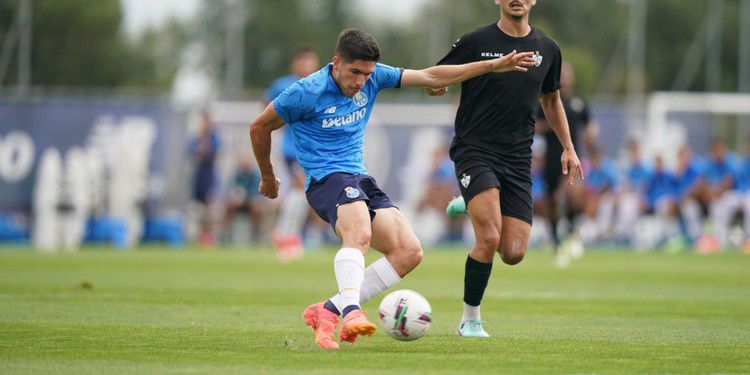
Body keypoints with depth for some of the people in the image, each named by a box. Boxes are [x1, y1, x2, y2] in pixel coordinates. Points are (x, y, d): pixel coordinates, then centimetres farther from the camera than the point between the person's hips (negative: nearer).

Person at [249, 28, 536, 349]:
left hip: (359, 179, 7)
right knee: (359, 234, -38)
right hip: (326, 179, -7)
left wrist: (495, 66, 6)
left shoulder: (372, 77, 5)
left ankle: (327, 311, -11)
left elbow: (430, 77, 9)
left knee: (409, 251, -9)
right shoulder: (307, 93, -11)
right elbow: (259, 128, 2)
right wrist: (268, 176, 16)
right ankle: (351, 310, -57)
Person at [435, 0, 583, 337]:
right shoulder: (476, 42, -4)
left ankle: (473, 207, 26)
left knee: (513, 254, -5)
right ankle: (470, 319, -2)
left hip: (517, 159, 4)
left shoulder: (547, 49, 8)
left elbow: (551, 99, 24)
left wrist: (568, 147, 20)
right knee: (489, 239, -22)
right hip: (475, 151, -4)